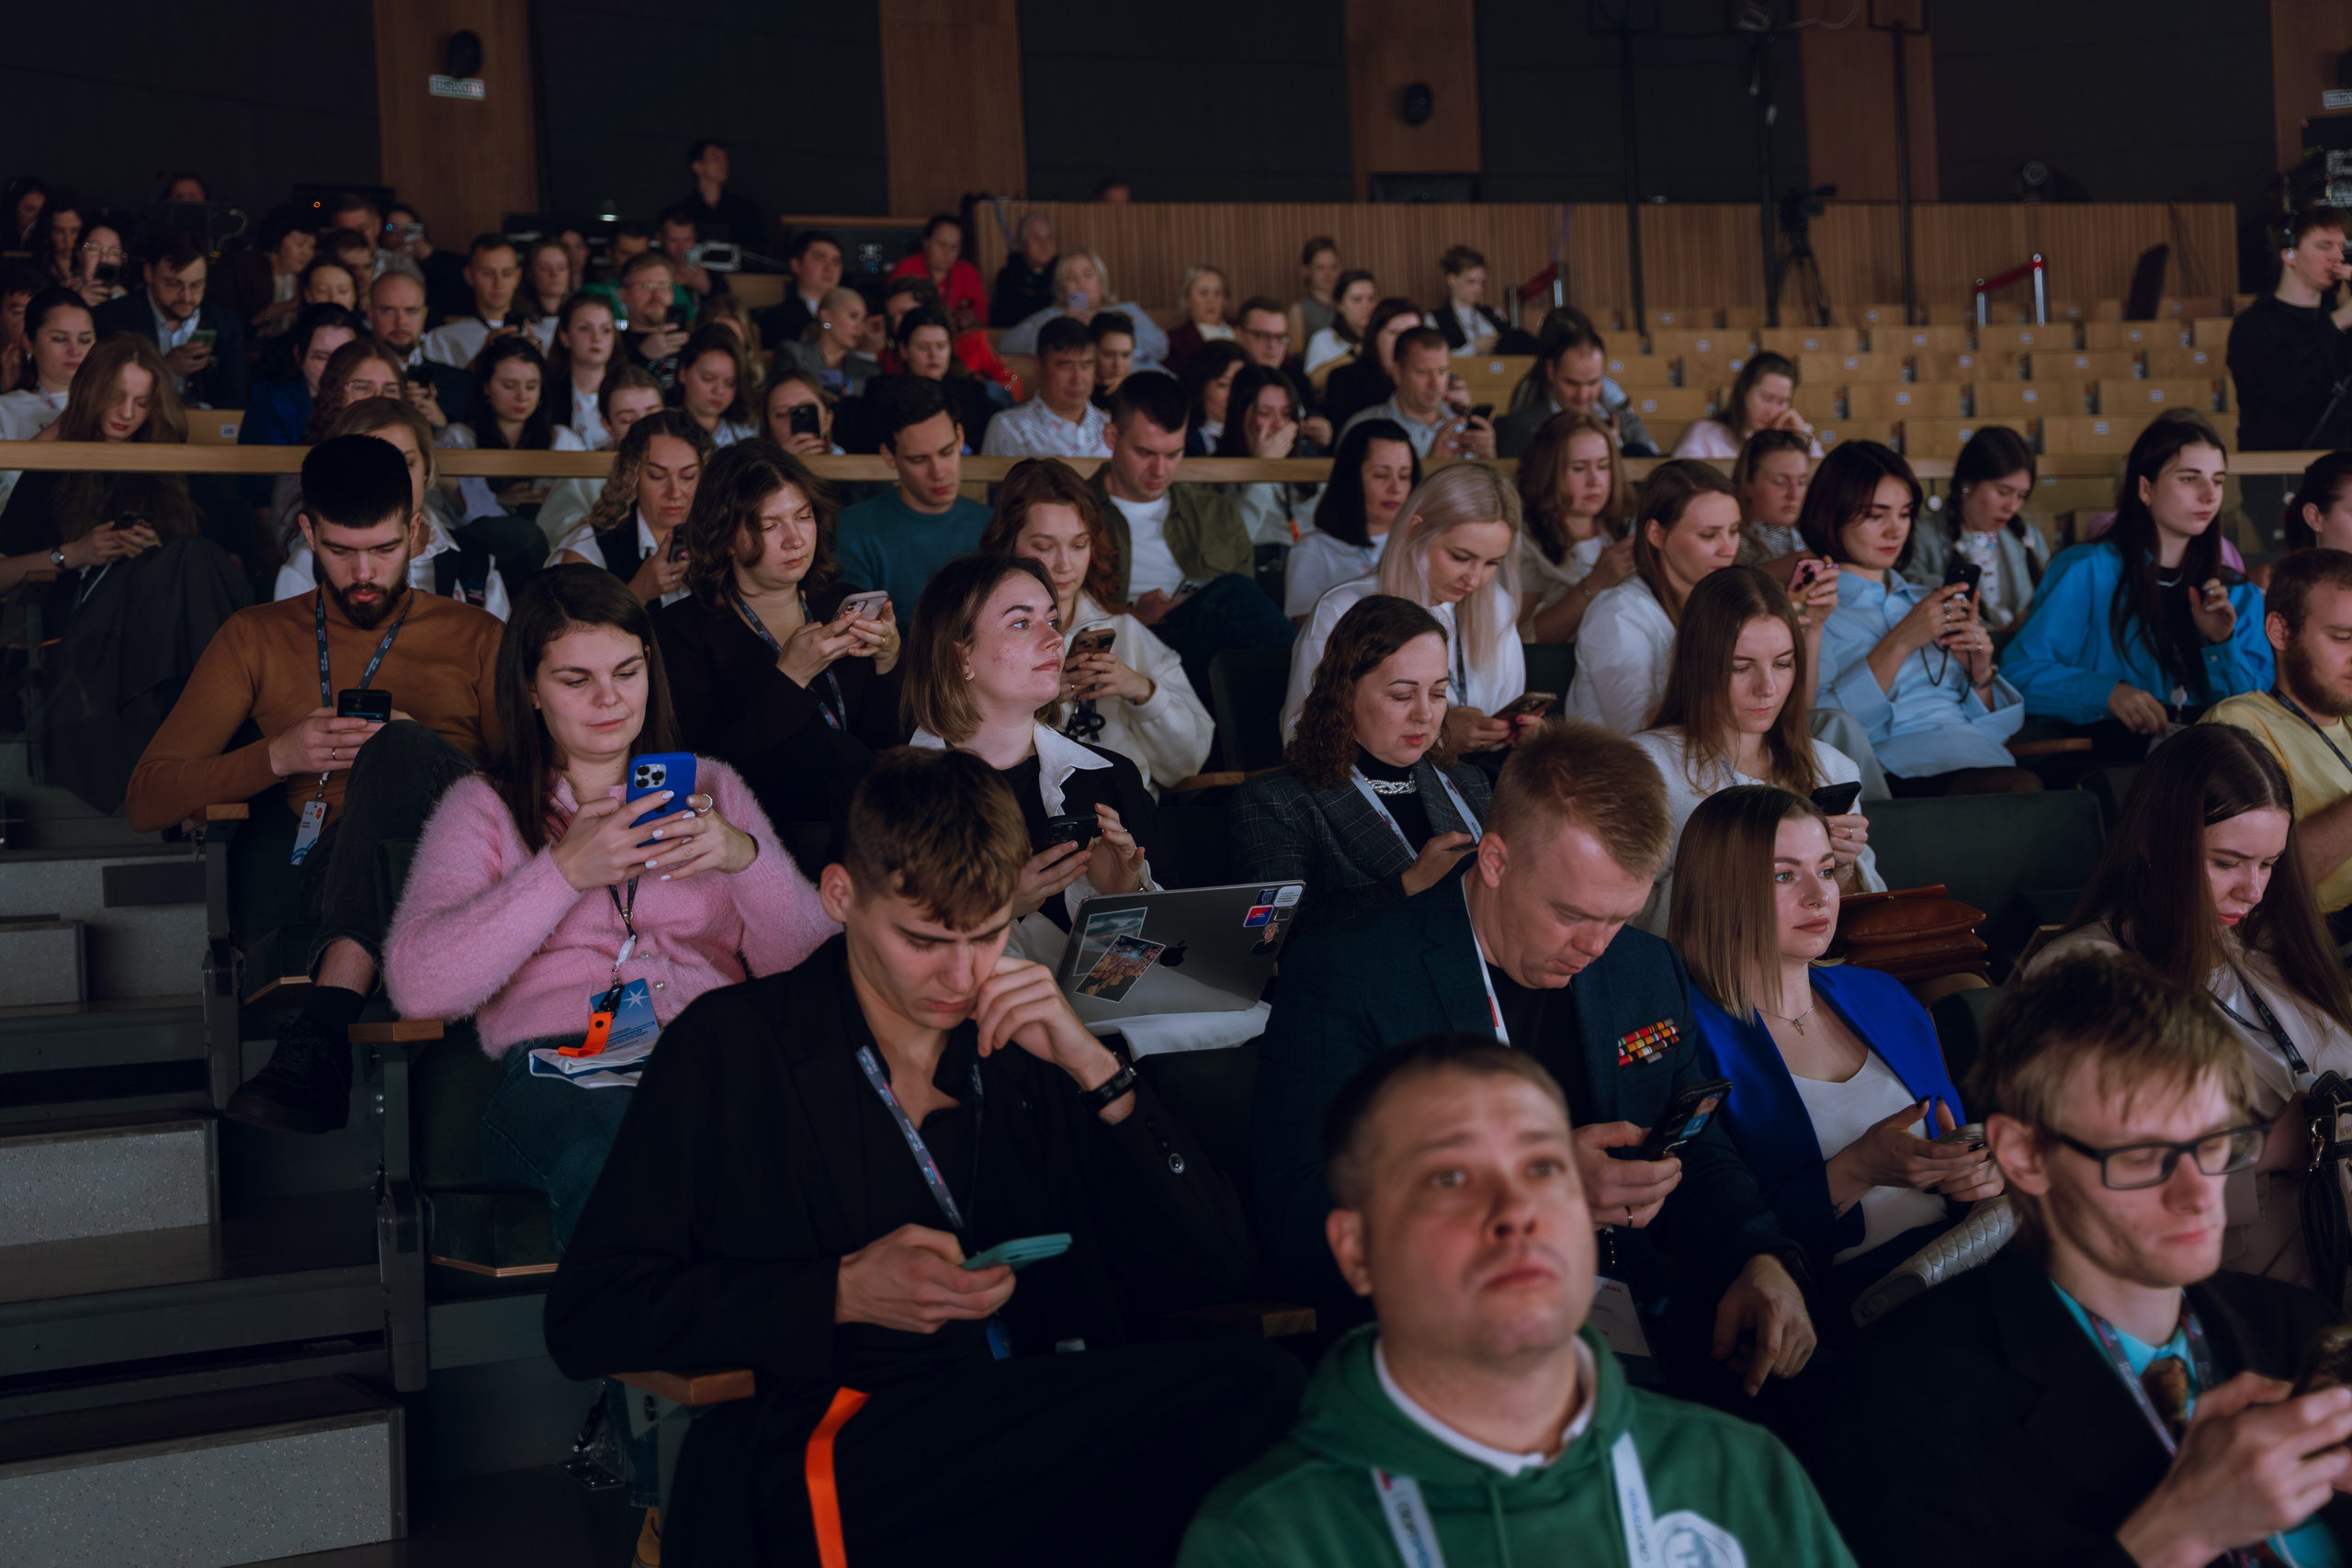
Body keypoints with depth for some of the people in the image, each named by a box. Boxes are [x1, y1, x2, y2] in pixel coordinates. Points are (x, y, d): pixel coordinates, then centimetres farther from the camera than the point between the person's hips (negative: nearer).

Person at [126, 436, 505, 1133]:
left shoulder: (475, 637, 22)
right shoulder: (258, 638, 22)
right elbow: (146, 801, 14)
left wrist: (414, 755, -7)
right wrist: (277, 755, -3)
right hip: (329, 862, 0)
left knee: (398, 747, -34)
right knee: (395, 754, -35)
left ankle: (319, 1040, -47)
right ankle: (321, 1051, -47)